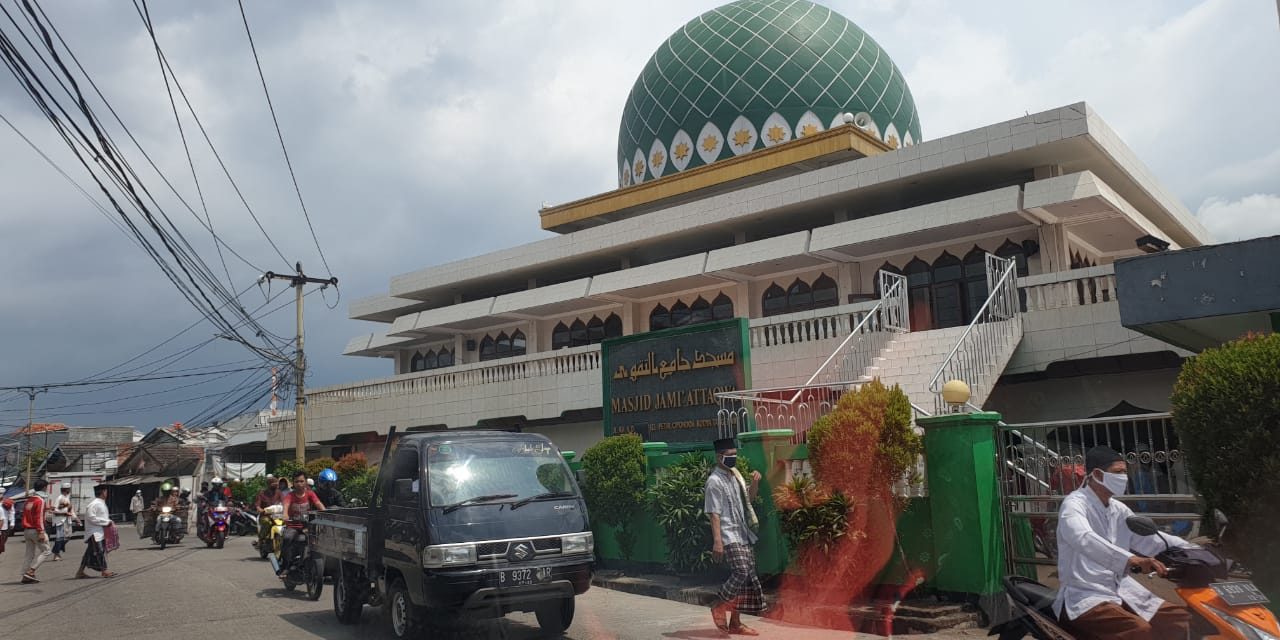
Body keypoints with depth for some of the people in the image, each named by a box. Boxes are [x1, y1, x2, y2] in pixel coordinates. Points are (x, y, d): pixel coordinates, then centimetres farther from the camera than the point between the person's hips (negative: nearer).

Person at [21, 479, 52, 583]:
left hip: (27, 530, 9)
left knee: (30, 554, 11)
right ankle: (30, 571, -10)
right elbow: (39, 517, -18)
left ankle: (25, 576, 9)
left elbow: (25, 516, 20)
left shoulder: (29, 500, 15)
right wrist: (41, 532, -19)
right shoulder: (40, 500, -12)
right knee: (46, 551, -2)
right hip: (35, 530, -9)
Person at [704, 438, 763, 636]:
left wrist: (755, 483, 5)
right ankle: (718, 606, 2)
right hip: (729, 537, -8)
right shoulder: (714, 481, -12)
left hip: (744, 535, 8)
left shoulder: (735, 475, 12)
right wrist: (717, 541, -23)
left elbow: (749, 498, 25)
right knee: (741, 572, -21)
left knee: (747, 577, 6)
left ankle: (735, 622, 15)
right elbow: (714, 513, -17)